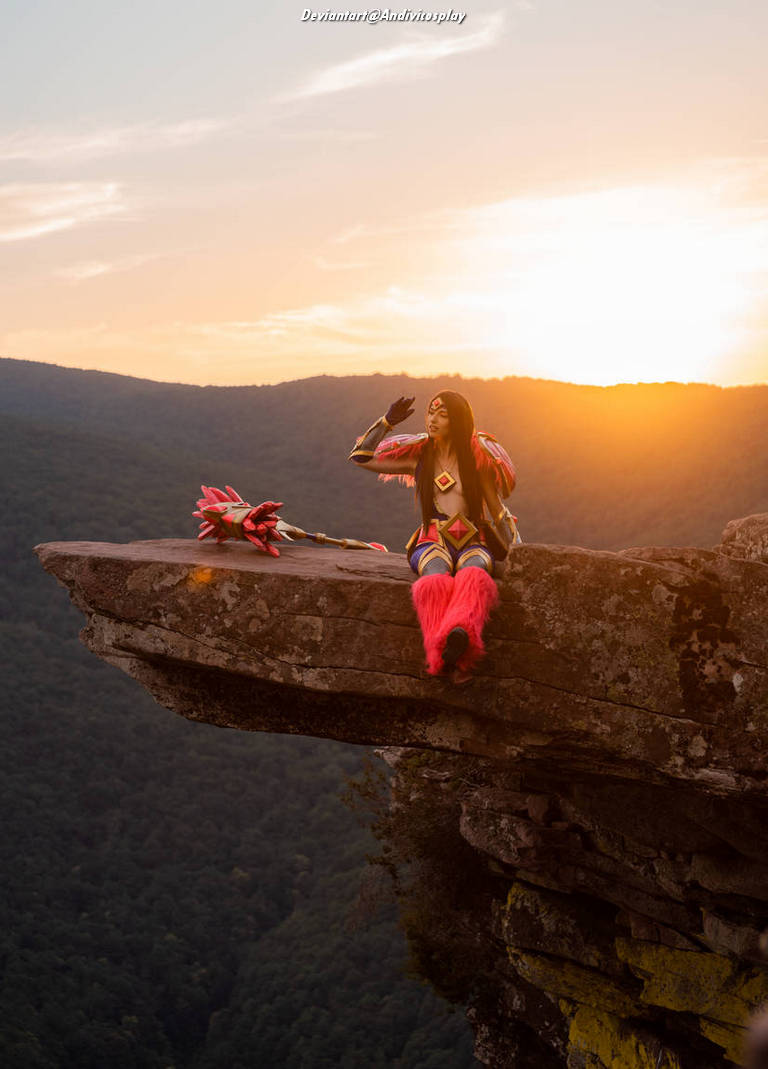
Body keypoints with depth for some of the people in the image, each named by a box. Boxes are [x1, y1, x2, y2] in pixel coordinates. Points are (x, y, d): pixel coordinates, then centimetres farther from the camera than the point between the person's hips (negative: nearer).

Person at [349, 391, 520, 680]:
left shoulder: (477, 458, 12)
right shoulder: (418, 457, 15)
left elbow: (498, 511, 14)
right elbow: (360, 457, 13)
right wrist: (387, 421, 7)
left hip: (474, 543, 0)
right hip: (433, 542, 0)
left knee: (473, 576, -39)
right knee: (436, 579, -38)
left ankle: (460, 634, -70)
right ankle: (452, 658, -61)